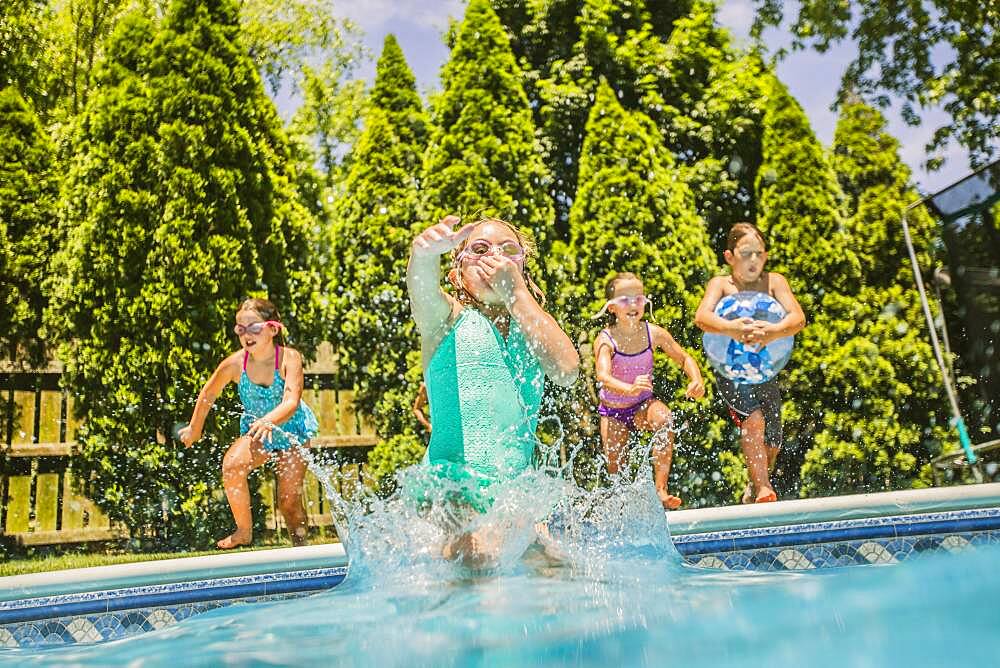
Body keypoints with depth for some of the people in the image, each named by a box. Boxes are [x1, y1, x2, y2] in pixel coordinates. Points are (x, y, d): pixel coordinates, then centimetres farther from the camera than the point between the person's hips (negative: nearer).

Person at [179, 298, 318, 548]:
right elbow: (208, 393, -2)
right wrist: (194, 430, 10)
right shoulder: (235, 363, -21)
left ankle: (300, 543, 22)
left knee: (289, 500, -7)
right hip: (255, 431, 2)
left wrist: (268, 420, -60)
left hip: (293, 429, -2)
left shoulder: (289, 358, -28)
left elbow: (291, 402, -40)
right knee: (232, 465, -26)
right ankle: (244, 532, -6)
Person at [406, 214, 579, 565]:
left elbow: (567, 371, -5)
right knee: (476, 554, -31)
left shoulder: (533, 325, 18)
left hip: (517, 481, 4)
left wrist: (517, 292, -1)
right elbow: (423, 289, -18)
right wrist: (425, 252, -43)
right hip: (452, 474, -4)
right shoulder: (449, 317, 8)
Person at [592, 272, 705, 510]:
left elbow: (684, 358, -3)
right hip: (613, 410, -1)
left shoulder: (654, 333, -14)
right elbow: (603, 375, -40)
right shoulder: (605, 340, -23)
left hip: (644, 405, 1)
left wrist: (696, 380, -24)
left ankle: (661, 488, -27)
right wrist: (629, 389, -60)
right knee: (616, 470, 1)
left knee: (664, 418, -33)